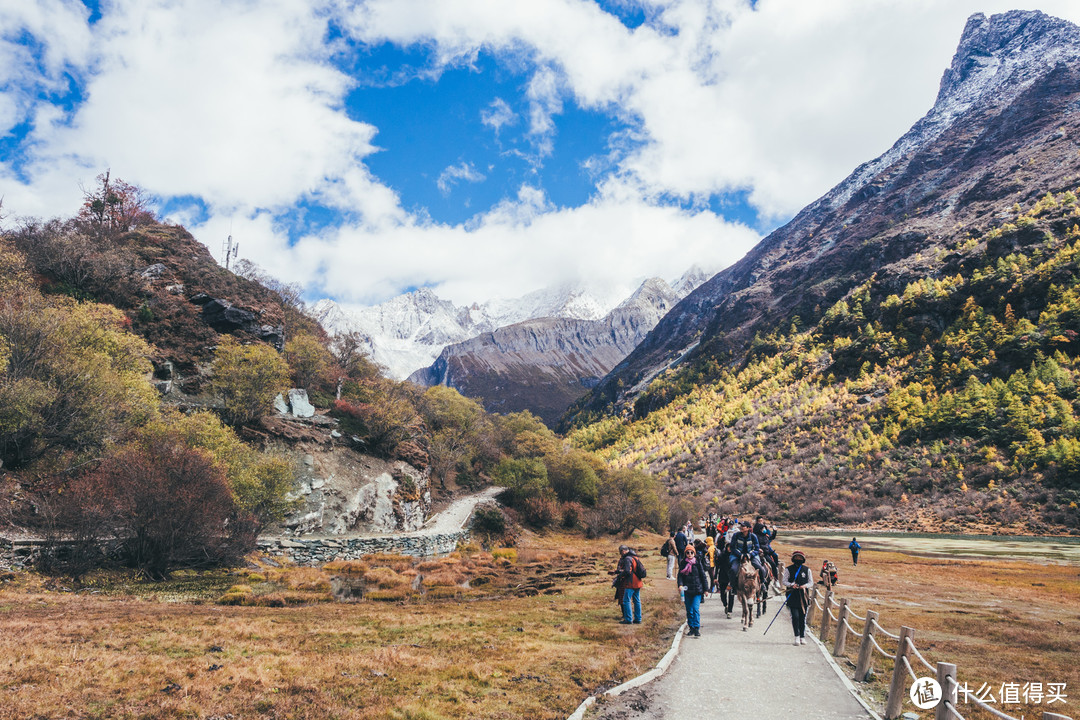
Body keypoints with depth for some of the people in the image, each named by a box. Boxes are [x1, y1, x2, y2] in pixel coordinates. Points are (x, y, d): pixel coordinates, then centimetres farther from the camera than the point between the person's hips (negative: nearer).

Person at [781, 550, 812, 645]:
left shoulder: (807, 570, 9)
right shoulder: (788, 569, 3)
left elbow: (810, 582, 10)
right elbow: (784, 581, 2)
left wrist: (804, 586, -10)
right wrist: (791, 585, -17)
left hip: (803, 596, 2)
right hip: (792, 596, -2)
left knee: (803, 617, 5)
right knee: (795, 616, -10)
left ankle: (802, 637, 15)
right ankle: (797, 637, -2)